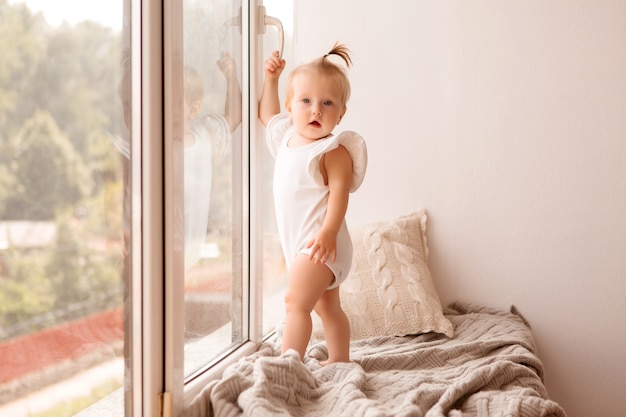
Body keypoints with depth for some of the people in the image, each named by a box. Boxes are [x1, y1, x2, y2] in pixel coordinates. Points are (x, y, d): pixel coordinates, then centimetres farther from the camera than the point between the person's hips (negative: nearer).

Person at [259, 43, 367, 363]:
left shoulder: (333, 151, -16)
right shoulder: (287, 137, 9)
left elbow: (339, 194, -25)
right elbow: (267, 115, 28)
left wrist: (327, 233, -36)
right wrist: (270, 78, 22)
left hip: (320, 243, -9)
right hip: (298, 243, 9)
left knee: (295, 300, -21)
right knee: (328, 307, 21)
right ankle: (339, 359, 35)